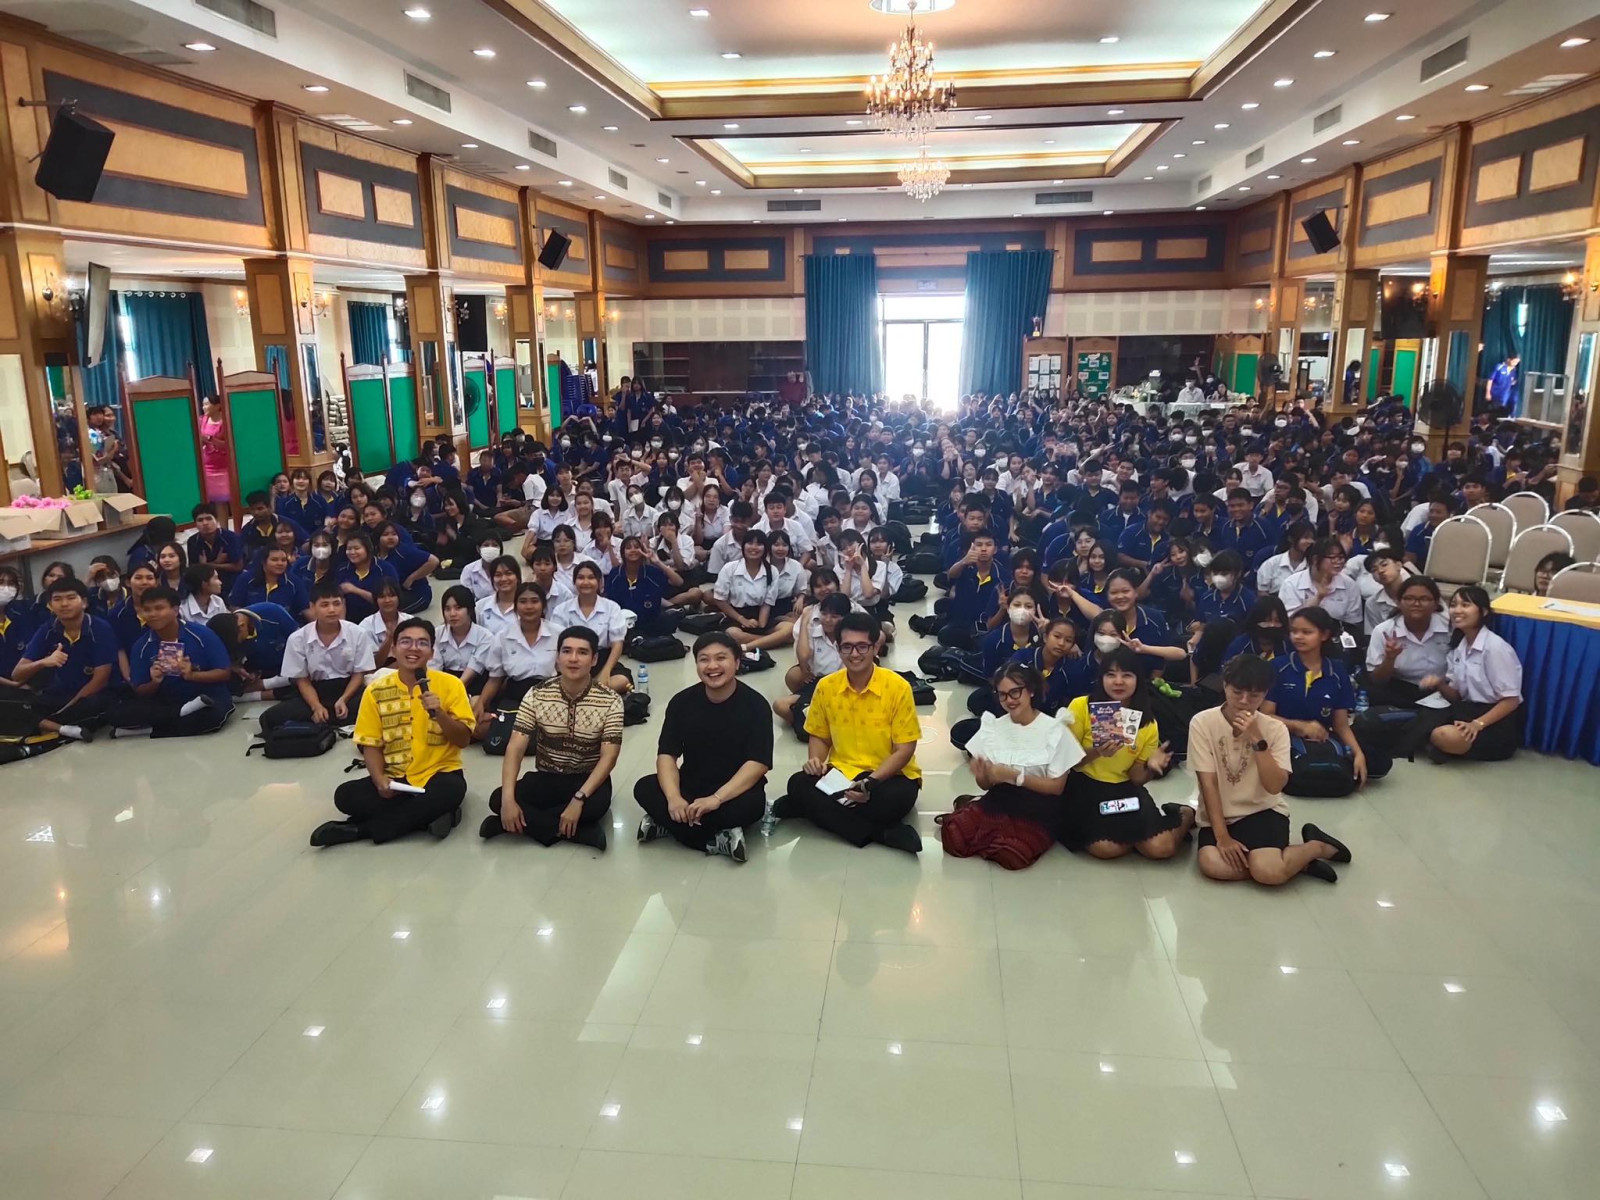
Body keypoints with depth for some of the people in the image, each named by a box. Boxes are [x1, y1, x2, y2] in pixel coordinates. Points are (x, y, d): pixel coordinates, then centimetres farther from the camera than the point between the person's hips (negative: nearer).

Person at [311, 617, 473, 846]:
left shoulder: (450, 684, -4)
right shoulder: (376, 691, 2)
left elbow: (464, 739, -5)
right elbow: (371, 744, 3)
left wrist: (439, 713, -22)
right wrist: (380, 780, -15)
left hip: (438, 774, -2)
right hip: (394, 779, 2)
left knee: (452, 790, -36)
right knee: (345, 796, -23)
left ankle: (359, 828, -23)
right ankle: (428, 814, -19)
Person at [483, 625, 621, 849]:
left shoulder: (610, 701, -12)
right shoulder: (536, 695, -8)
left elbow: (608, 757, -17)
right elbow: (515, 749, -13)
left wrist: (578, 799, -30)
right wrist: (508, 799, -27)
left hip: (588, 780, -2)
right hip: (545, 778, 2)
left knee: (597, 805, -36)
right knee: (498, 799, -24)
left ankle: (529, 822, -19)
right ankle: (578, 831, -23)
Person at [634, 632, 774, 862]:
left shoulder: (754, 704, -12)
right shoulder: (682, 702, -3)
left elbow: (758, 763, -20)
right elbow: (667, 755, -7)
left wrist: (716, 799, -32)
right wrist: (673, 797, -28)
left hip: (736, 788, -3)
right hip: (690, 784, 3)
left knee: (752, 804, -36)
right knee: (644, 789, -23)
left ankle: (673, 824, -21)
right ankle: (717, 839, -26)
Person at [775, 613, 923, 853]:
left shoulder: (898, 687, -12)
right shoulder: (826, 686, -1)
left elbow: (904, 750, -10)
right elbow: (819, 736, 13)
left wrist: (871, 782, -24)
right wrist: (816, 760, -11)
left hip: (888, 775, -3)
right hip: (841, 773, 3)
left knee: (896, 799, -38)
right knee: (798, 784, -27)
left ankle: (818, 807, -18)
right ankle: (882, 832, -28)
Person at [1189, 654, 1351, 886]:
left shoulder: (1275, 729, -5)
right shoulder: (1202, 723, -9)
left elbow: (1274, 786, -15)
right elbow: (1208, 783, -11)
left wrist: (1256, 739, -24)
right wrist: (1222, 836, -17)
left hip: (1263, 811, -1)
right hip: (1219, 814, 1)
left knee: (1268, 872, -29)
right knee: (1212, 865, -30)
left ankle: (1318, 847, 4)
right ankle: (1296, 860, -9)